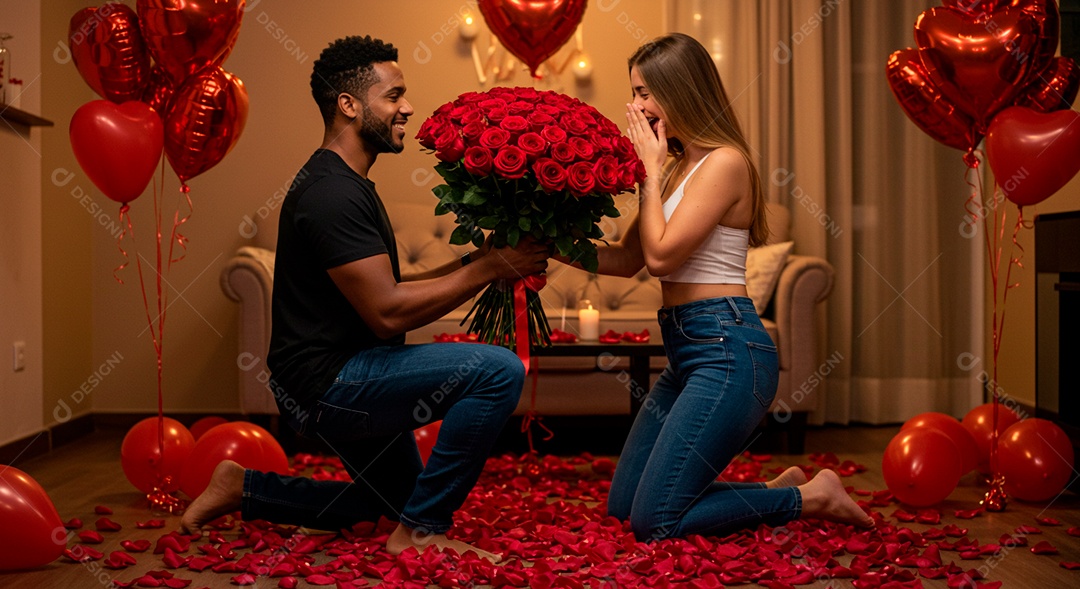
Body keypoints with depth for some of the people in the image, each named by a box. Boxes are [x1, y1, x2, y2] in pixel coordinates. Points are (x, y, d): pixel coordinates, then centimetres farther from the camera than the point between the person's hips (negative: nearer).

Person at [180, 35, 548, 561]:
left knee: (394, 498, 29)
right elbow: (388, 313, -25)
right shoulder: (332, 193, -20)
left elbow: (386, 289, 11)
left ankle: (246, 489, 27)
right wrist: (488, 268, -19)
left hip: (339, 379, 11)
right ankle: (421, 529, -10)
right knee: (499, 371, -23)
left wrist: (475, 260, 1)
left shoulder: (346, 184, 14)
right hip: (324, 384, -11)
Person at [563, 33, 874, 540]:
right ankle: (781, 487, 22)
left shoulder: (724, 162, -12)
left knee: (653, 522, -10)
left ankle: (808, 498, 6)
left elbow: (660, 256, -18)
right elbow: (626, 260, 15)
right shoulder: (676, 167, 15)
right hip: (687, 354, 10)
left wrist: (650, 170, -7)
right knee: (622, 506, 13)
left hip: (728, 351, -9)